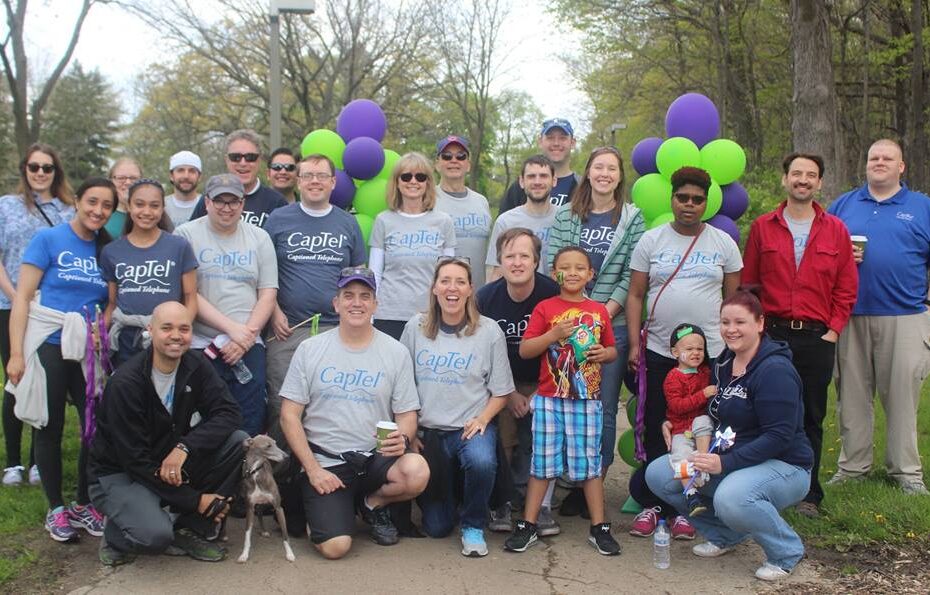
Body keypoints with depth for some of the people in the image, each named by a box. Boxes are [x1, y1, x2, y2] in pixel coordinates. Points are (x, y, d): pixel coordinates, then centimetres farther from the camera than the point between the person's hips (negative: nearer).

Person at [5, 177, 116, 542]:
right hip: (49, 347, -4)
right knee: (50, 428, 7)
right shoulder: (48, 239, -4)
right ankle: (56, 509, 20)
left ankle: (84, 505, 20)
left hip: (90, 350, 4)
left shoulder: (107, 249, 8)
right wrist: (16, 354, -13)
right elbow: (22, 297, -7)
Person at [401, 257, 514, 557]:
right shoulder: (416, 327, 2)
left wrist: (482, 419, -16)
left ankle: (473, 526, -7)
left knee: (481, 462, -38)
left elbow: (501, 391, 1)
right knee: (436, 527, 1)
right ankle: (448, 494, 39)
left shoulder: (489, 331, -4)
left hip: (472, 426, -2)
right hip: (428, 430, 2)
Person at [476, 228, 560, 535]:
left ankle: (542, 506, -7)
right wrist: (509, 394, -8)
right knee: (501, 443, -12)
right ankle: (502, 502, 5)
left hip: (543, 384, -1)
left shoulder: (552, 295, -17)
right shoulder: (486, 297, -11)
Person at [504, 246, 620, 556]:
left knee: (590, 462, 8)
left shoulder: (599, 311, 7)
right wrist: (553, 334, -18)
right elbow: (524, 350, -6)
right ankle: (527, 526, 14)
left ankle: (599, 528, 17)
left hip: (587, 399, 2)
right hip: (549, 399, -2)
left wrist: (604, 353, -6)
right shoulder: (545, 309, -1)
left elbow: (612, 349, 16)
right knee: (543, 461, 5)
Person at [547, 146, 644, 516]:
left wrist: (608, 309, -12)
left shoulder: (632, 218, 5)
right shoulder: (565, 216, 8)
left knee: (605, 408, 3)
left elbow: (632, 273, -1)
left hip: (613, 323, -1)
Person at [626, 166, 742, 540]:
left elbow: (734, 298, 8)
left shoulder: (723, 244, 6)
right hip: (658, 352, 0)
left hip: (710, 354, 0)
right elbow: (635, 295, 4)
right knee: (655, 433, 6)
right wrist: (634, 344, -4)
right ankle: (651, 505, 17)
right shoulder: (651, 241, 5)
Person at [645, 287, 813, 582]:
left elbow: (779, 436, -25)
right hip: (730, 459, 8)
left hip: (783, 466, -8)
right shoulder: (724, 363, 7)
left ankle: (786, 551, -8)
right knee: (658, 474, -5)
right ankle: (725, 534, 13)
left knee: (731, 497, -39)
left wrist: (725, 463, -30)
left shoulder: (775, 370, -20)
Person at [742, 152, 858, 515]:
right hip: (771, 335, 0)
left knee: (811, 418, 7)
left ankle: (810, 494, 17)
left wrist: (833, 331, -1)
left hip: (817, 339, 0)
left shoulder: (836, 231, 6)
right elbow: (747, 283, 7)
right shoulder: (762, 227, 5)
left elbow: (846, 288, 7)